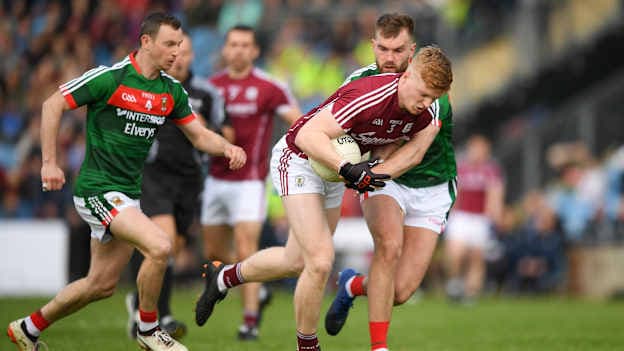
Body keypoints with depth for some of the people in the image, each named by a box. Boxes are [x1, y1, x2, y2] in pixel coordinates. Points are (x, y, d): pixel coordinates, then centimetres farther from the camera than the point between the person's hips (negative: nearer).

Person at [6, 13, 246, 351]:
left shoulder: (172, 91, 6)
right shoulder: (110, 77, -15)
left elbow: (199, 135, 11)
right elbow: (52, 105, -9)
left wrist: (227, 148, -10)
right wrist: (49, 162, -12)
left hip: (129, 193, 8)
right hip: (98, 188, -8)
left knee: (102, 284, 13)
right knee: (159, 245, -25)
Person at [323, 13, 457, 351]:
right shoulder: (360, 80, -9)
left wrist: (382, 168, -48)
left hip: (430, 189, -1)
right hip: (384, 183, 1)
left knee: (399, 293, -11)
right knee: (389, 244, -32)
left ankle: (352, 285, 25)